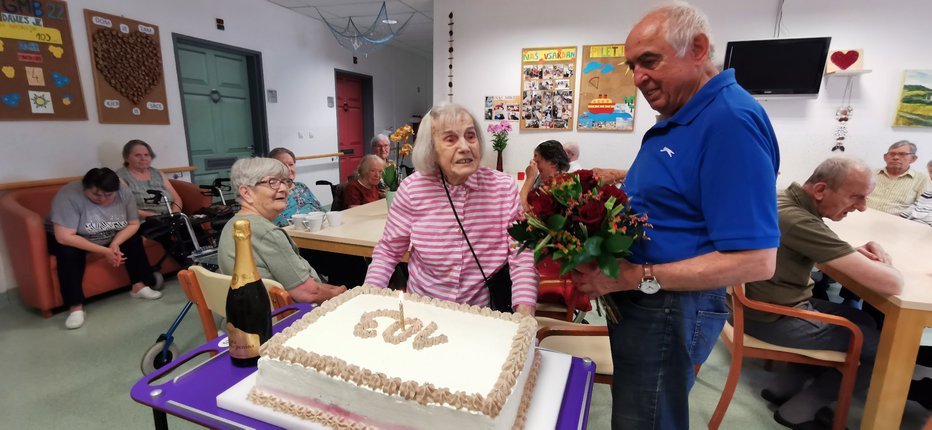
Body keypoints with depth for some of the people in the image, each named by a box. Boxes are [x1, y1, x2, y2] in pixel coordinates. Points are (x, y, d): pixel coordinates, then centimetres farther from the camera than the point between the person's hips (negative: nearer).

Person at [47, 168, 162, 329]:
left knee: (134, 238, -12)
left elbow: (133, 224, -10)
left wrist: (115, 244, -26)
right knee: (68, 252, -32)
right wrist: (104, 251, -34)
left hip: (108, 238, 5)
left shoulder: (124, 193, -19)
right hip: (71, 239, -4)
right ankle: (76, 307, -27)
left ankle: (139, 286, -7)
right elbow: (64, 237, -33)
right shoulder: (69, 196, -30)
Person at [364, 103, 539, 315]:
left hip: (484, 314, 0)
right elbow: (387, 252, 3)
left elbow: (522, 257, -9)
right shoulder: (411, 189, -8)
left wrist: (524, 317, -22)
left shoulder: (504, 187, -9)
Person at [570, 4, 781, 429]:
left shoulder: (731, 120, -22)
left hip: (669, 309, -9)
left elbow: (755, 260, -25)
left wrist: (635, 276, -27)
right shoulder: (677, 119, 9)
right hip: (641, 303, 10)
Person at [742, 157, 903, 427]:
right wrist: (883, 262, -2)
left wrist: (854, 254, -1)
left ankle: (786, 385, 20)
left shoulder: (783, 199, 1)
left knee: (863, 321, 23)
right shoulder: (799, 221, -28)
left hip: (760, 303, 9)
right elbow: (891, 284, -25)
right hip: (774, 319, -9)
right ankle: (802, 406, 14)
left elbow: (814, 250, 19)